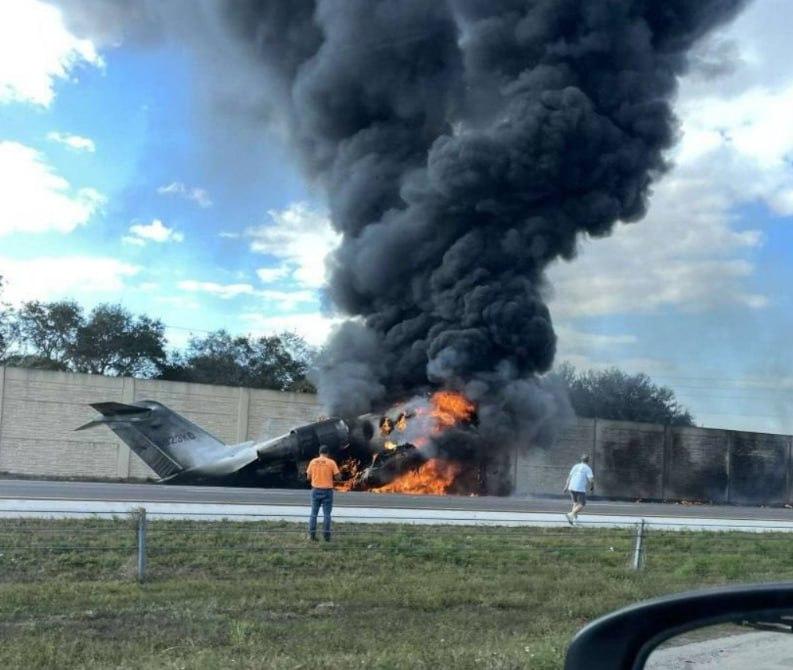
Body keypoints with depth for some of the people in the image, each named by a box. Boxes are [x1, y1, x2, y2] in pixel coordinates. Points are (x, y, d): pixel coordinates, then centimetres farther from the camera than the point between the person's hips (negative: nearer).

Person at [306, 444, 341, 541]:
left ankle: (312, 535, 9)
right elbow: (338, 477, -7)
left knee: (313, 513, 10)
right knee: (326, 514, 3)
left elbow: (308, 477, 7)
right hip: (327, 491, -2)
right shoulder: (331, 462, -7)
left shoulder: (313, 462, 1)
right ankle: (326, 536, 4)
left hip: (315, 490, 2)